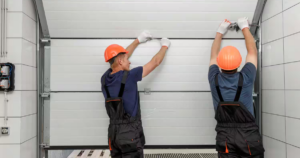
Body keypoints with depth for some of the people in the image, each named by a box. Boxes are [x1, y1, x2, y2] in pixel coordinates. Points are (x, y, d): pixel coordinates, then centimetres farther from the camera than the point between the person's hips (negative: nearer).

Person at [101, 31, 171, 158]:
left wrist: (138, 40, 28)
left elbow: (118, 56, 18)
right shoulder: (129, 76, -14)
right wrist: (165, 46, 16)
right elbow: (155, 62, -2)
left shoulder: (105, 79, 2)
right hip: (130, 132, -6)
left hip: (113, 132, 7)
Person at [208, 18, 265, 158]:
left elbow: (213, 55, 11)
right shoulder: (246, 78, -12)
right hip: (248, 134, -1)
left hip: (225, 136, 2)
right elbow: (252, 51, 5)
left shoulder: (214, 80, -8)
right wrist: (245, 28, 17)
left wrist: (220, 32, 22)